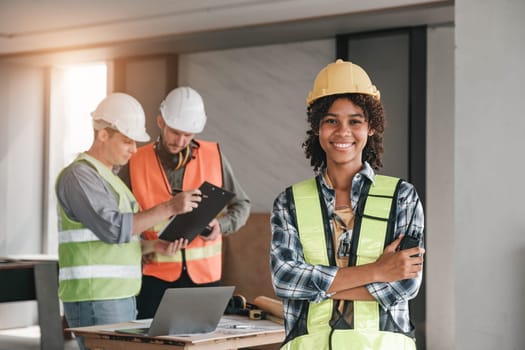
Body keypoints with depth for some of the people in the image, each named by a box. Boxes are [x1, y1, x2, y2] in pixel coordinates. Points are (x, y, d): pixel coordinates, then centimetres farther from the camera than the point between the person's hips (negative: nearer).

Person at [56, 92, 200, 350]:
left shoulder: (109, 178, 20)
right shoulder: (79, 176, -10)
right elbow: (115, 228, -22)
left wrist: (154, 246, 4)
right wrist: (169, 208, -20)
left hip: (121, 299, 9)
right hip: (95, 301, -9)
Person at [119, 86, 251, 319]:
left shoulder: (213, 156, 3)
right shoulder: (135, 163, 0)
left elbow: (241, 204, 12)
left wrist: (221, 225, -9)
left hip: (204, 273, 1)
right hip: (155, 275, -1)